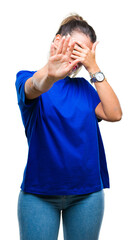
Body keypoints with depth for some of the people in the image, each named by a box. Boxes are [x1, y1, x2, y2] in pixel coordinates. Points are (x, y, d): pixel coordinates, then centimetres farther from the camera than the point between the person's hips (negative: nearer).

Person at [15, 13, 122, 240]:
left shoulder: (83, 87, 10)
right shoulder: (27, 78, -1)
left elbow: (114, 114, -5)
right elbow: (34, 87, -27)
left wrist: (94, 68, -8)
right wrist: (49, 75, -50)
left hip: (87, 192, 3)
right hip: (39, 194, -3)